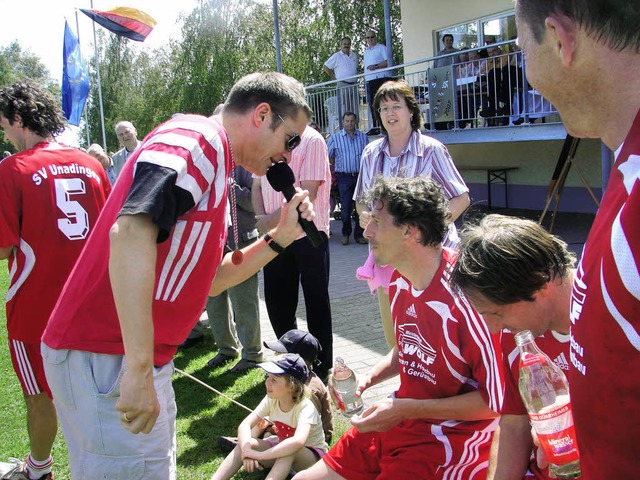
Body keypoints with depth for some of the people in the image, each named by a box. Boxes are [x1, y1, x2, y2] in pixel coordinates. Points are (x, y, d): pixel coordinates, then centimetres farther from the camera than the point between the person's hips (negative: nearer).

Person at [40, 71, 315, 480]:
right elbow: (130, 232, -29)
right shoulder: (197, 138, -13)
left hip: (145, 361, 10)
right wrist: (139, 369, -32)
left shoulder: (216, 170, 17)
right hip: (105, 360, -10)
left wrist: (280, 237, 9)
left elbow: (210, 280, 20)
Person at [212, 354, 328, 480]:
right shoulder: (271, 400, -12)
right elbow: (244, 425, -18)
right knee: (247, 443, -18)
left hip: (313, 455, -5)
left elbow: (298, 442, -48)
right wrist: (246, 450, -38)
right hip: (283, 450, 6)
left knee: (289, 451, -38)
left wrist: (260, 455, -44)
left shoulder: (305, 407, -30)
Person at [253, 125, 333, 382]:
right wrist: (261, 218, -4)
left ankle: (322, 368, 19)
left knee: (316, 303, 5)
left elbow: (307, 193, -17)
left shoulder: (311, 140, -10)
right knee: (277, 302, 13)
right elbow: (257, 185, 13)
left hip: (308, 234, -6)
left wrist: (272, 219, -15)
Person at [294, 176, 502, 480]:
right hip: (402, 420, 8)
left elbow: (496, 400, -21)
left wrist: (407, 409, -19)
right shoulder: (400, 280, 2)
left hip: (454, 437, -8)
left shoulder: (465, 294, -26)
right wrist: (367, 378, 0)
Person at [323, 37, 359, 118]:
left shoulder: (354, 56, 15)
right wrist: (334, 78, -1)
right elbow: (325, 67, 2)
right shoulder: (336, 56, 0)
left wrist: (356, 78, 14)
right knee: (344, 108, -8)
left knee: (355, 108, 5)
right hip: (343, 85, -5)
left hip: (354, 85, 5)